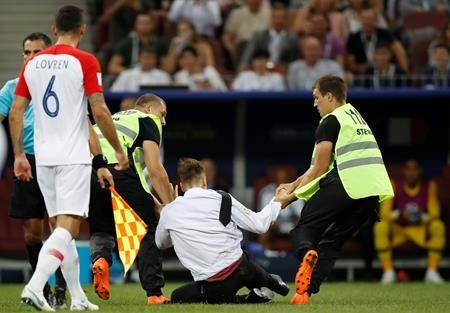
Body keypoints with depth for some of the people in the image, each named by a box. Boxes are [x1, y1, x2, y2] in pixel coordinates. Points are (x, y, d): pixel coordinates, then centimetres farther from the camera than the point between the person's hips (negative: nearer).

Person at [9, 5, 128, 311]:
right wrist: (119, 150, 0)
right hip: (74, 157, -6)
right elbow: (100, 111, -11)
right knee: (68, 227, -10)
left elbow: (16, 112, 8)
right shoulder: (85, 62, -7)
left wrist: (19, 155, 14)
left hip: (44, 157, 6)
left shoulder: (32, 63, 8)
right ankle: (35, 286, -27)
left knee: (64, 227, 14)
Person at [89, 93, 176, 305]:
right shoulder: (148, 120, 19)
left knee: (102, 228, 27)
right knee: (150, 228, 11)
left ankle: (99, 258, -6)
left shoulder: (113, 119, 38)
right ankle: (154, 293, 7)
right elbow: (155, 169, 6)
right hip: (117, 171, -5)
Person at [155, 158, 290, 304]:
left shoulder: (169, 211, 4)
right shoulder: (222, 199, -1)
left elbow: (161, 243, 25)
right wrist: (276, 203, 22)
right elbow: (259, 225, 4)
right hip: (239, 269, 5)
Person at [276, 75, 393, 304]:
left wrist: (293, 195, 8)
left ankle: (306, 253, -32)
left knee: (305, 227, 3)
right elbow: (324, 165, 30)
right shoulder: (355, 116, 30)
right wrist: (294, 184, 30)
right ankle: (307, 291, -1)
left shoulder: (330, 122, 3)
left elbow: (319, 169, 0)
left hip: (347, 183, -7)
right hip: (374, 188, 7)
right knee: (332, 242, 14)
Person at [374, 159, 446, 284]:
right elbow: (384, 212, -15)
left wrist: (423, 218, -33)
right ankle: (388, 272, -24)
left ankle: (432, 271, -23)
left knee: (438, 226, -29)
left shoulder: (429, 186, -6)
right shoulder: (395, 185, -9)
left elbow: (434, 213, -10)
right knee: (380, 226, -32)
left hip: (420, 229, 1)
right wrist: (399, 215, -36)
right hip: (397, 229, -1)